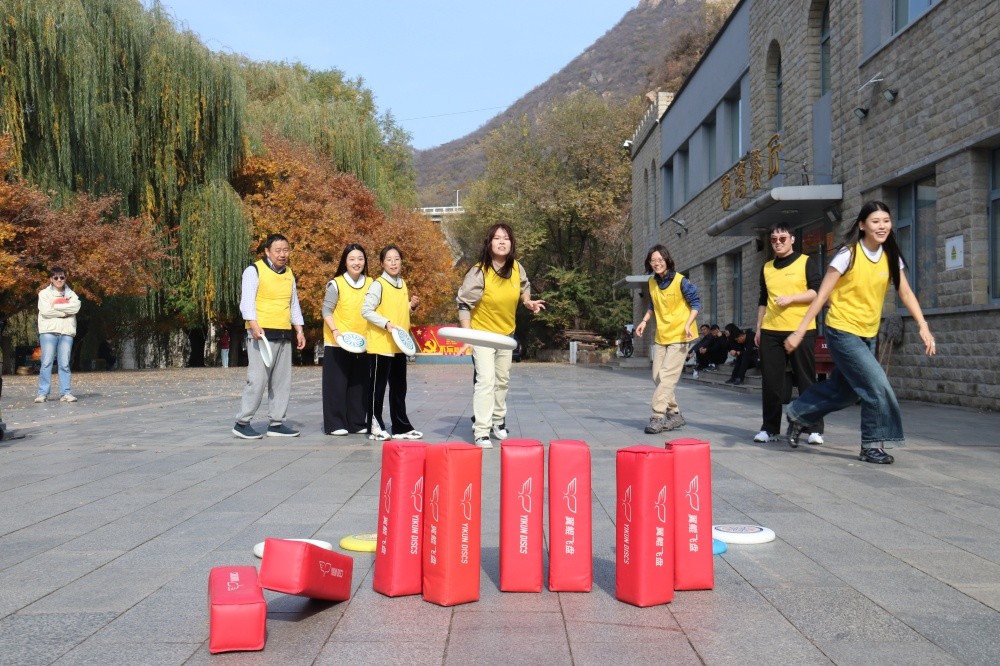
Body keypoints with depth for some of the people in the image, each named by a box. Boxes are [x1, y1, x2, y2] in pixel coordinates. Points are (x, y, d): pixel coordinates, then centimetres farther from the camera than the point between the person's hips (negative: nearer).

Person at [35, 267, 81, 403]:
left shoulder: (71, 294, 16)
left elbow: (75, 307, -4)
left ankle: (65, 393, -1)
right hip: (49, 331, -2)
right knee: (47, 362, -6)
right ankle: (42, 393, -4)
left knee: (64, 364, -1)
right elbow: (45, 311, -7)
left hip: (66, 332, 2)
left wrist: (55, 307, -5)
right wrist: (64, 312, -4)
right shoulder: (44, 293, 9)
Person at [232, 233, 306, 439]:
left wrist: (299, 330, 15)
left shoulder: (289, 274, 17)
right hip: (262, 334, -7)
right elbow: (247, 301, -12)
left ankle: (276, 423, 13)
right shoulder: (254, 270, -4)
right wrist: (254, 325, -25)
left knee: (282, 381, 7)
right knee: (258, 379, -10)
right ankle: (242, 423, 0)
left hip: (284, 335, 7)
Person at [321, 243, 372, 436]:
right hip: (338, 344, -4)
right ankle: (335, 424, 7)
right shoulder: (336, 284, -6)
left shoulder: (370, 284, 7)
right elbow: (326, 311, -6)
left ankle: (357, 423, 17)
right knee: (337, 383, 0)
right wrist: (335, 330, -19)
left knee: (359, 384, 8)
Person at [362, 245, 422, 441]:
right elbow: (366, 311, -14)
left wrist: (412, 306, 4)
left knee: (399, 388, 12)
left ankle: (401, 427, 19)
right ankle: (375, 427, 8)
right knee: (378, 387, 0)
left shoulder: (402, 284, 13)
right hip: (381, 344, -7)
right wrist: (386, 324, -23)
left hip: (399, 345, 7)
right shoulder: (378, 285, -9)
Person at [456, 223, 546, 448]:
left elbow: (524, 286, 14)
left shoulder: (517, 268, -9)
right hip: (482, 333, -6)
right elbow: (464, 303, -18)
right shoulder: (479, 272, -23)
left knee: (502, 380, 18)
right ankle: (481, 433, -14)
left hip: (506, 333, 6)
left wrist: (528, 301, -5)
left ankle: (498, 422, 38)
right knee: (486, 380, -17)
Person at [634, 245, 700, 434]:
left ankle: (658, 416, -14)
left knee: (667, 376, -14)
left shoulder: (681, 281, -13)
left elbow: (695, 303, -7)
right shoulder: (652, 282, 6)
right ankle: (674, 414, 18)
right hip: (660, 336, 7)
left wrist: (688, 324, -19)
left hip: (678, 336, -7)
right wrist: (644, 321, 5)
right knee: (657, 377, 6)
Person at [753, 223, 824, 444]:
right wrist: (758, 328, 16)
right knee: (771, 382, 3)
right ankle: (769, 428, 11)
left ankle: (815, 429, 6)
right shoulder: (767, 268, 17)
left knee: (806, 380, -1)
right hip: (771, 332, 4)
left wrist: (791, 298, -17)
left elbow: (818, 291, -6)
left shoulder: (807, 262, 3)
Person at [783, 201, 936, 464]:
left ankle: (798, 414, 35)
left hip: (868, 335, 7)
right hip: (843, 332, -7)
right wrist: (800, 331, -18)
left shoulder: (891, 257, 2)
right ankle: (872, 445, 3)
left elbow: (906, 294, 4)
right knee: (877, 385, -13)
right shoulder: (848, 254, -15)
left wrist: (923, 326, -9)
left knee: (845, 389, 15)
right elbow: (822, 295, -15)